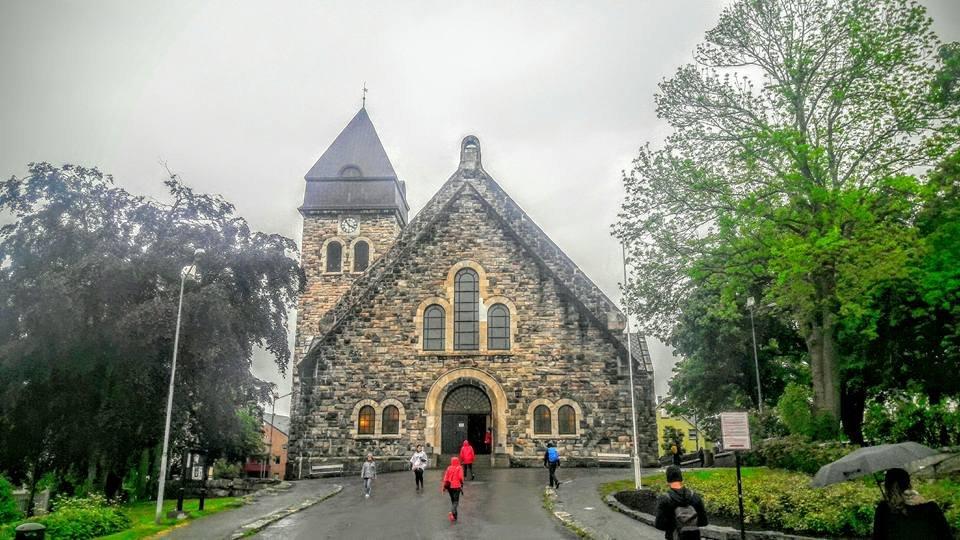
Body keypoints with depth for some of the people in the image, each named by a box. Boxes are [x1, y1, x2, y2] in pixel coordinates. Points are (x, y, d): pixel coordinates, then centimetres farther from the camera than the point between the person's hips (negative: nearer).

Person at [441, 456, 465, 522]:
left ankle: (455, 516, 28)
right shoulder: (459, 468, -5)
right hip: (456, 486, -4)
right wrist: (462, 485, 0)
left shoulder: (449, 468, 5)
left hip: (449, 486, 4)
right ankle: (452, 512, -27)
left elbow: (445, 477, 1)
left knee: (453, 500, 19)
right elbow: (460, 477, -13)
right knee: (456, 501, -2)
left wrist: (444, 486, 4)